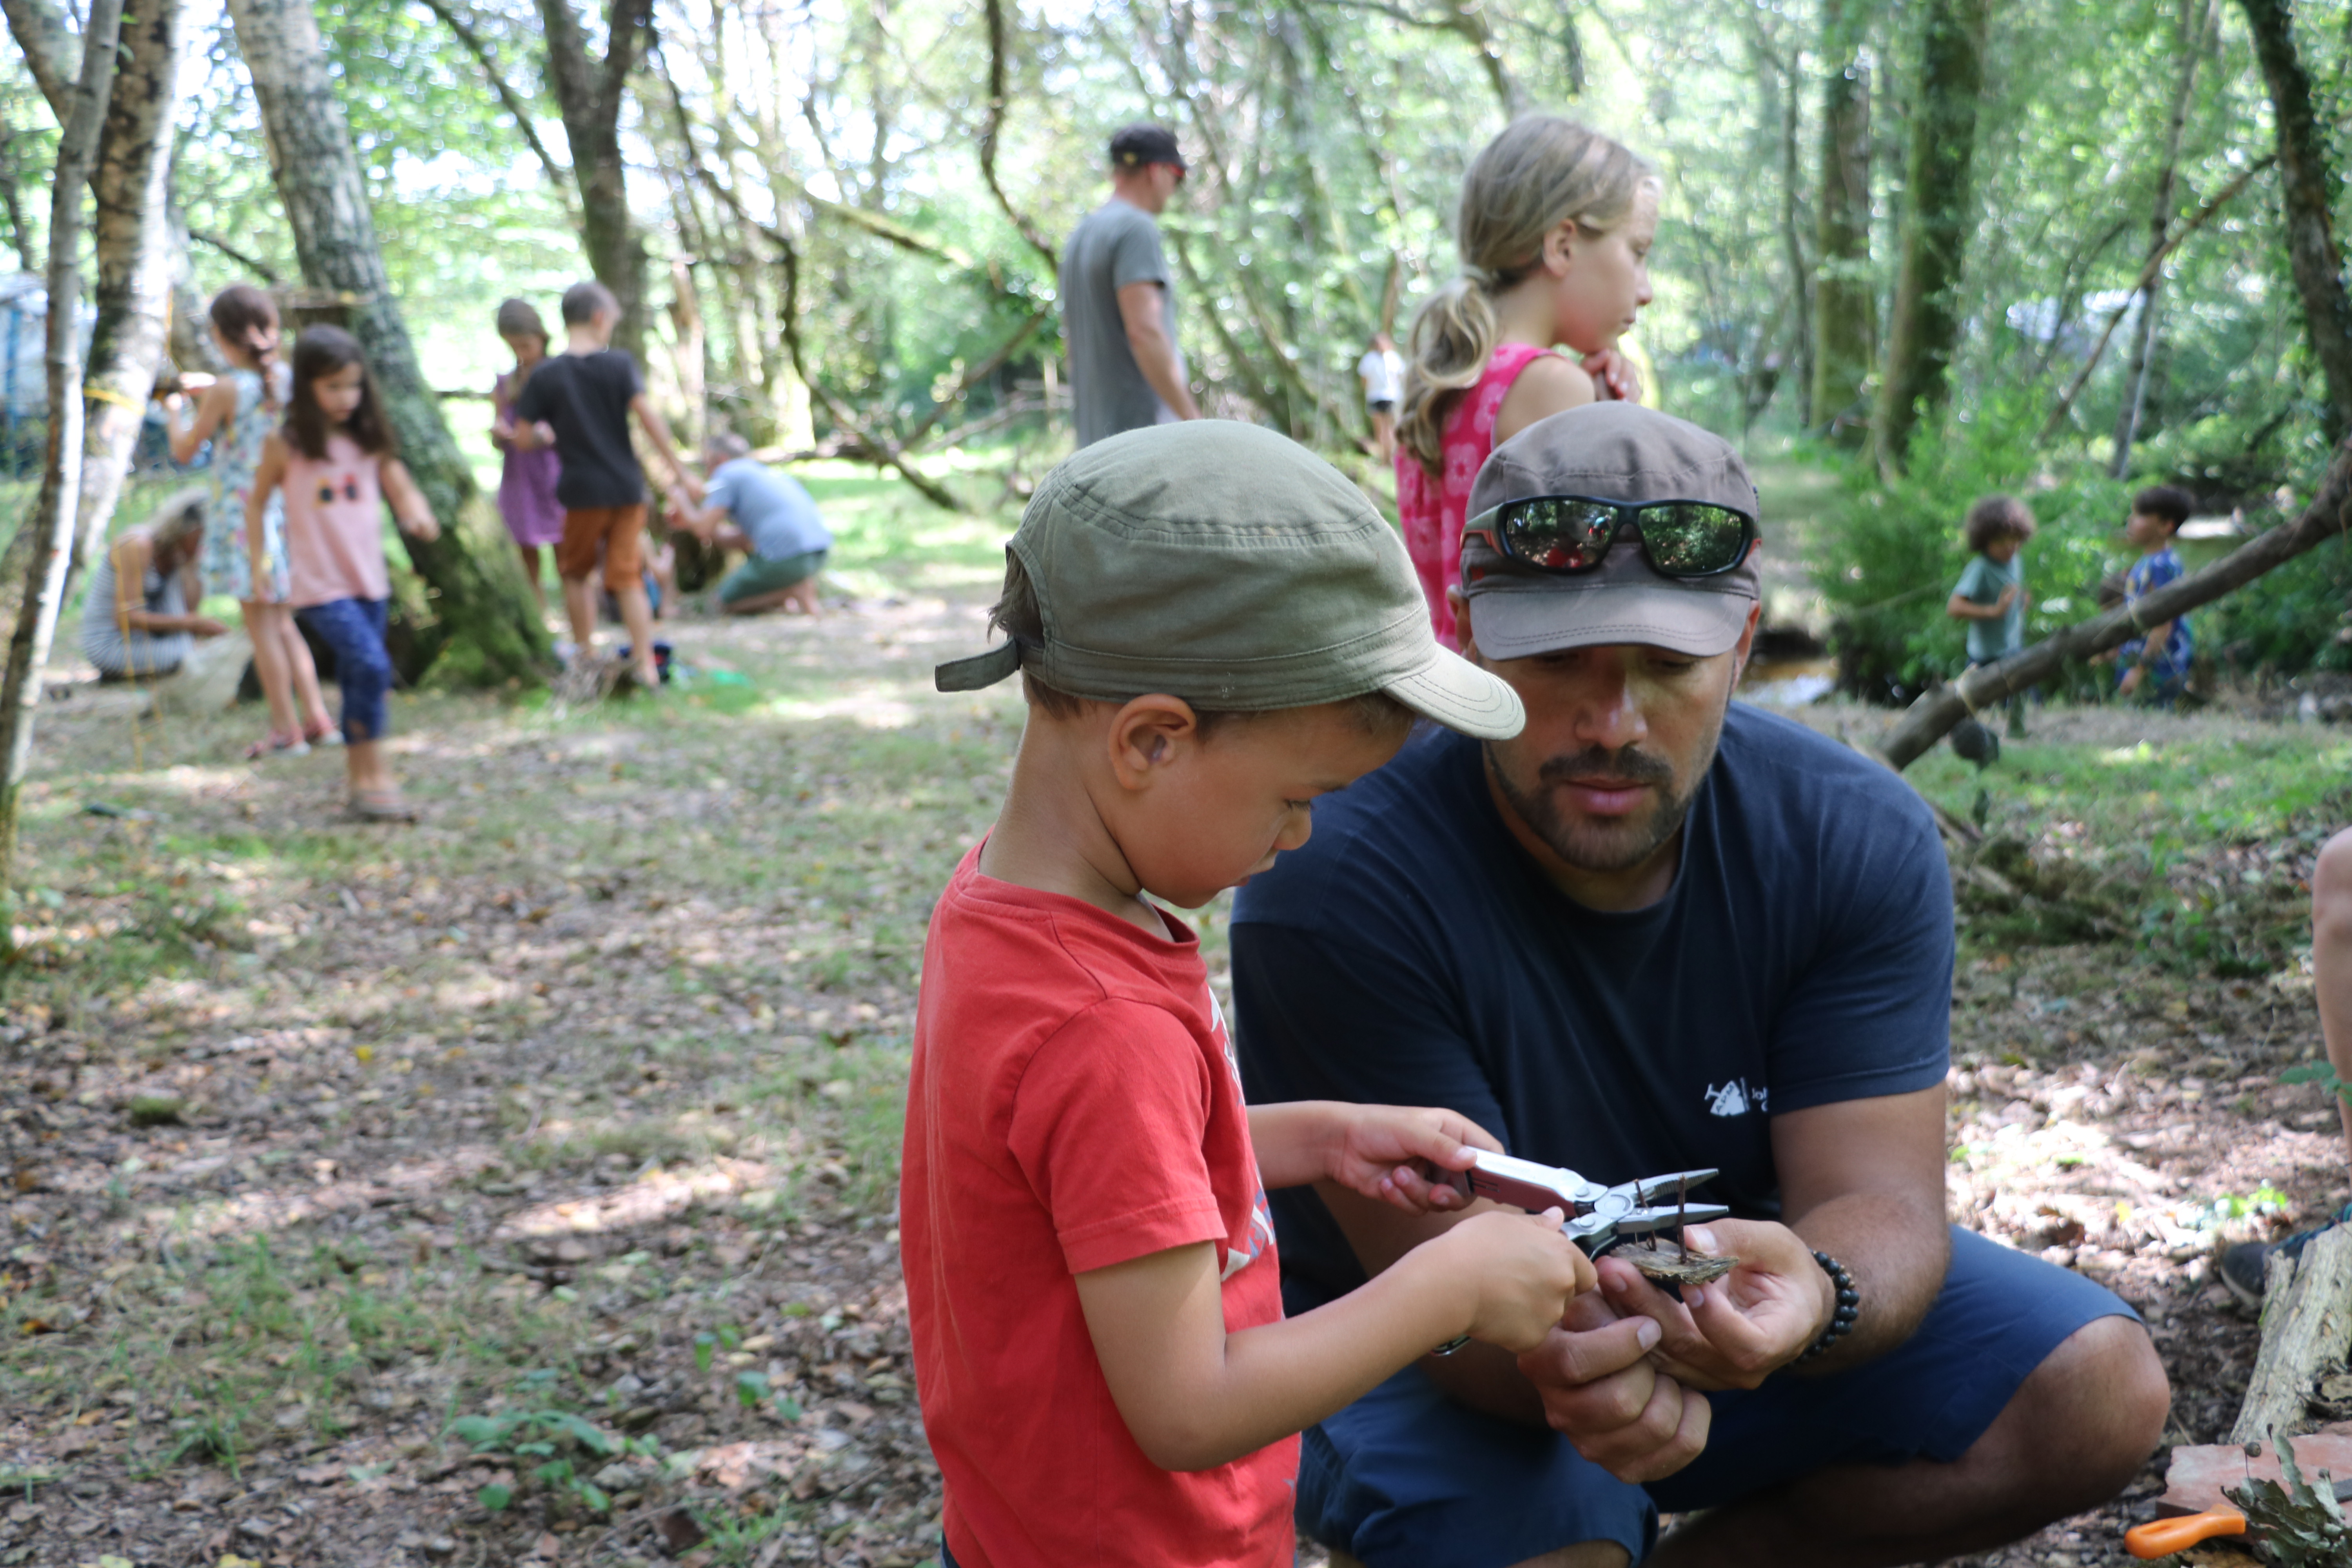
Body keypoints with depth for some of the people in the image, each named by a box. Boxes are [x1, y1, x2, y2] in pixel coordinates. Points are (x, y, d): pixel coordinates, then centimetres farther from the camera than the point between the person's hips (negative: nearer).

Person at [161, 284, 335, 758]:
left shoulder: (225, 391, -15)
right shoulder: (288, 379, 1)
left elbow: (184, 451, -4)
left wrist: (174, 412, 15)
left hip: (242, 514, -6)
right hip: (286, 511, 6)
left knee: (262, 629, 2)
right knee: (282, 624, 17)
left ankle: (286, 731, 4)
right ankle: (316, 717, 16)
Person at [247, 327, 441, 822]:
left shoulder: (370, 440, 4)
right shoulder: (286, 445, -6)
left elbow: (401, 488, 3)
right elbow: (256, 503, 4)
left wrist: (419, 515, -19)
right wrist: (258, 563, 0)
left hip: (370, 579, 5)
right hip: (319, 584, -5)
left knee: (359, 678, 11)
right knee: (371, 666, -19)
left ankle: (360, 779, 23)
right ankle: (374, 776, -10)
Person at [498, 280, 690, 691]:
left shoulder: (545, 376, -3)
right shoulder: (619, 364, -4)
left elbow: (522, 440, -2)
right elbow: (648, 415, -12)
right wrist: (676, 466, -6)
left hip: (583, 491, -1)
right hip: (627, 487, 1)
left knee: (576, 572, 18)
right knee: (627, 576, 6)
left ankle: (585, 655, 20)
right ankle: (645, 665, 2)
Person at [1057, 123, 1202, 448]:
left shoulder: (1081, 235, 19)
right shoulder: (1137, 229, -11)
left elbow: (1071, 337, 23)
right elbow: (1144, 331, -21)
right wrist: (1194, 420, -20)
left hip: (1095, 429, 10)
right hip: (1141, 420, -10)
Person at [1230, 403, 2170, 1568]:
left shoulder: (1861, 844, -15)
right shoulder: (1338, 875, -29)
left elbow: (1877, 1196, -21)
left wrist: (1810, 1296, -46)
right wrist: (1569, 1365, -53)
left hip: (1712, 1290, 4)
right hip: (1427, 1355, -4)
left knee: (2097, 1392, -12)